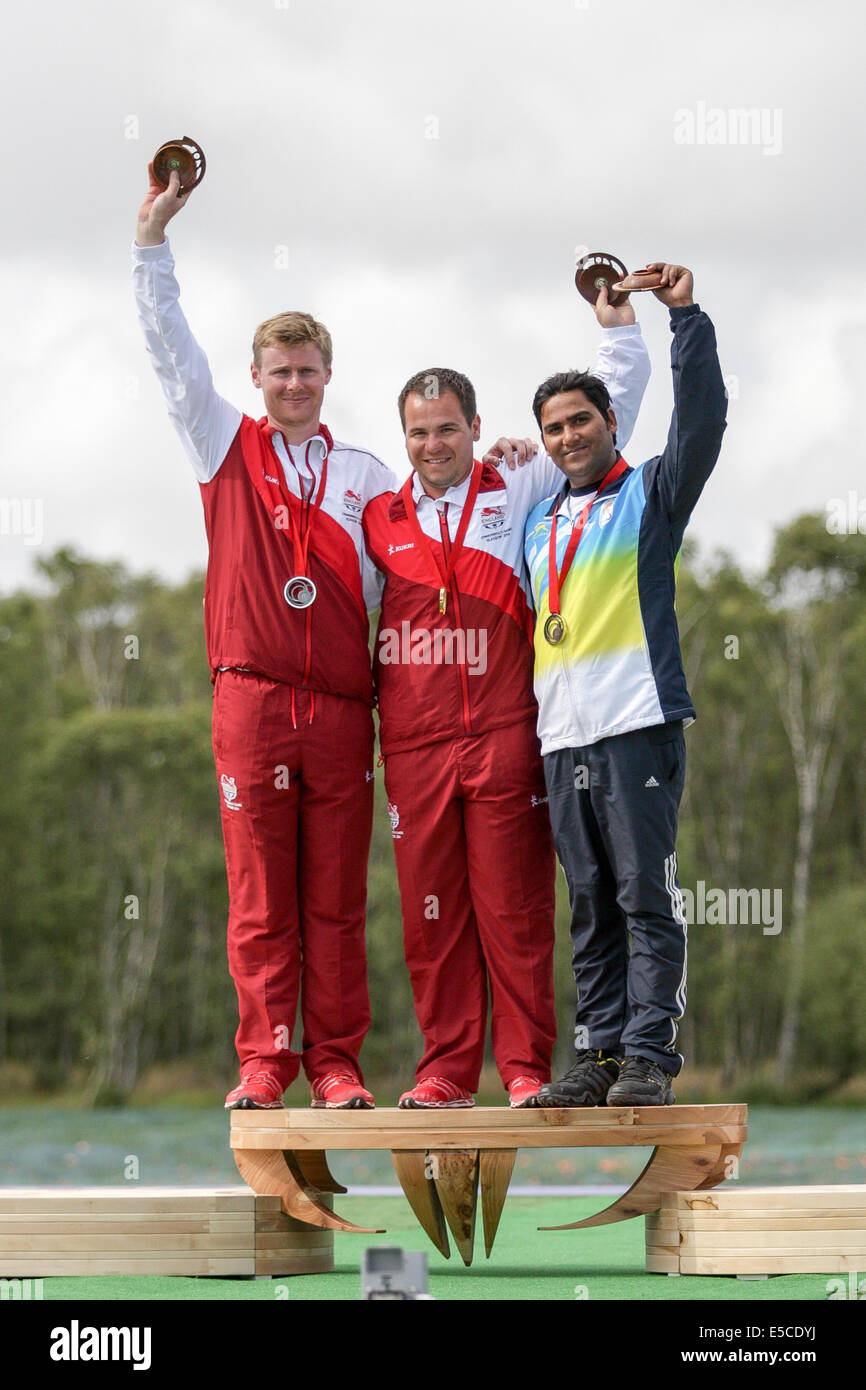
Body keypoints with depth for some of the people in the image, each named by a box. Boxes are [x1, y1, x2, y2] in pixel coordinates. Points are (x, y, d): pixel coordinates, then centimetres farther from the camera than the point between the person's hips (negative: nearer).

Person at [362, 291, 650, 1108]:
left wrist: (613, 309, 5)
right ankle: (446, 1070, 8)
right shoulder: (379, 520, 14)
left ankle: (526, 1068, 1)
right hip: (415, 746, 2)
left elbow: (613, 405, 10)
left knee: (514, 909, -3)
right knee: (431, 913, 2)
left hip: (505, 736, -2)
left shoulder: (518, 495, 9)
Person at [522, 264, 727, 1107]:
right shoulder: (539, 521, 23)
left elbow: (701, 421, -9)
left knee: (647, 899, -8)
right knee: (590, 908, 6)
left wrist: (685, 317, -13)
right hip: (562, 737, 5)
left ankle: (649, 1058, -9)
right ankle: (599, 1053, 8)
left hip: (638, 726, -5)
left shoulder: (650, 494, 7)